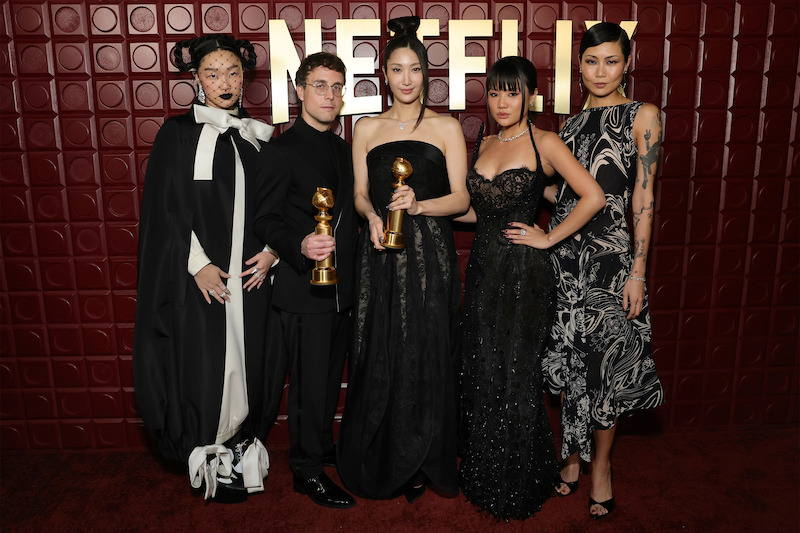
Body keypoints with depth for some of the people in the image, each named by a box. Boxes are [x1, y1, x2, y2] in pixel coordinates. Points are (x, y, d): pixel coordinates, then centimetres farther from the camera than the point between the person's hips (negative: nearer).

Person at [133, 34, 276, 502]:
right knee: (205, 361, 0)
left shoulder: (258, 136, 11)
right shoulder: (178, 133, 0)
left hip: (252, 272, 4)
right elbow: (164, 207, -5)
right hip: (200, 274, -3)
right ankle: (212, 461, 16)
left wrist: (271, 251, -2)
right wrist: (198, 264, -12)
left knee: (249, 359, 7)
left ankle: (244, 449, 23)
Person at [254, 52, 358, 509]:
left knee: (331, 377, 19)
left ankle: (323, 446, 38)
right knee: (309, 383, 2)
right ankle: (307, 470, 18)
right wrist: (300, 245, -31)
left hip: (342, 287, 7)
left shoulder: (343, 148, 13)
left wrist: (354, 270, 14)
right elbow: (266, 218, -14)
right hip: (303, 289, -7)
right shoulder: (281, 150, -10)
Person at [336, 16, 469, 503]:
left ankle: (421, 463, 22)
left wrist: (419, 205, -17)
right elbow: (360, 194, 11)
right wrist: (372, 216, -11)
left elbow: (461, 197, 1)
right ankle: (383, 463, 22)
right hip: (380, 255, 1)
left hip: (431, 254, -1)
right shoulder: (367, 129, 11)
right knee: (380, 357, 3)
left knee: (427, 357, 2)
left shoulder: (446, 127, 5)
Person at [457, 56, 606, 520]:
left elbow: (593, 197, -13)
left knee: (516, 377, 4)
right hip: (483, 269, 6)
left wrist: (548, 238, -11)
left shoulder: (544, 143, -7)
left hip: (524, 273, -6)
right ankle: (484, 476, 33)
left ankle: (519, 487, 27)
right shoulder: (484, 145, 12)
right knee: (481, 373, 12)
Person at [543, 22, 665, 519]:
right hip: (565, 252, 4)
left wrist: (638, 271, -11)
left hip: (611, 254, -4)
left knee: (605, 363, 3)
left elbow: (643, 198, -6)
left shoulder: (642, 115, 1)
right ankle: (573, 454, 29)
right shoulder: (573, 124, 15)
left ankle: (601, 464, 24)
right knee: (570, 359, 10)